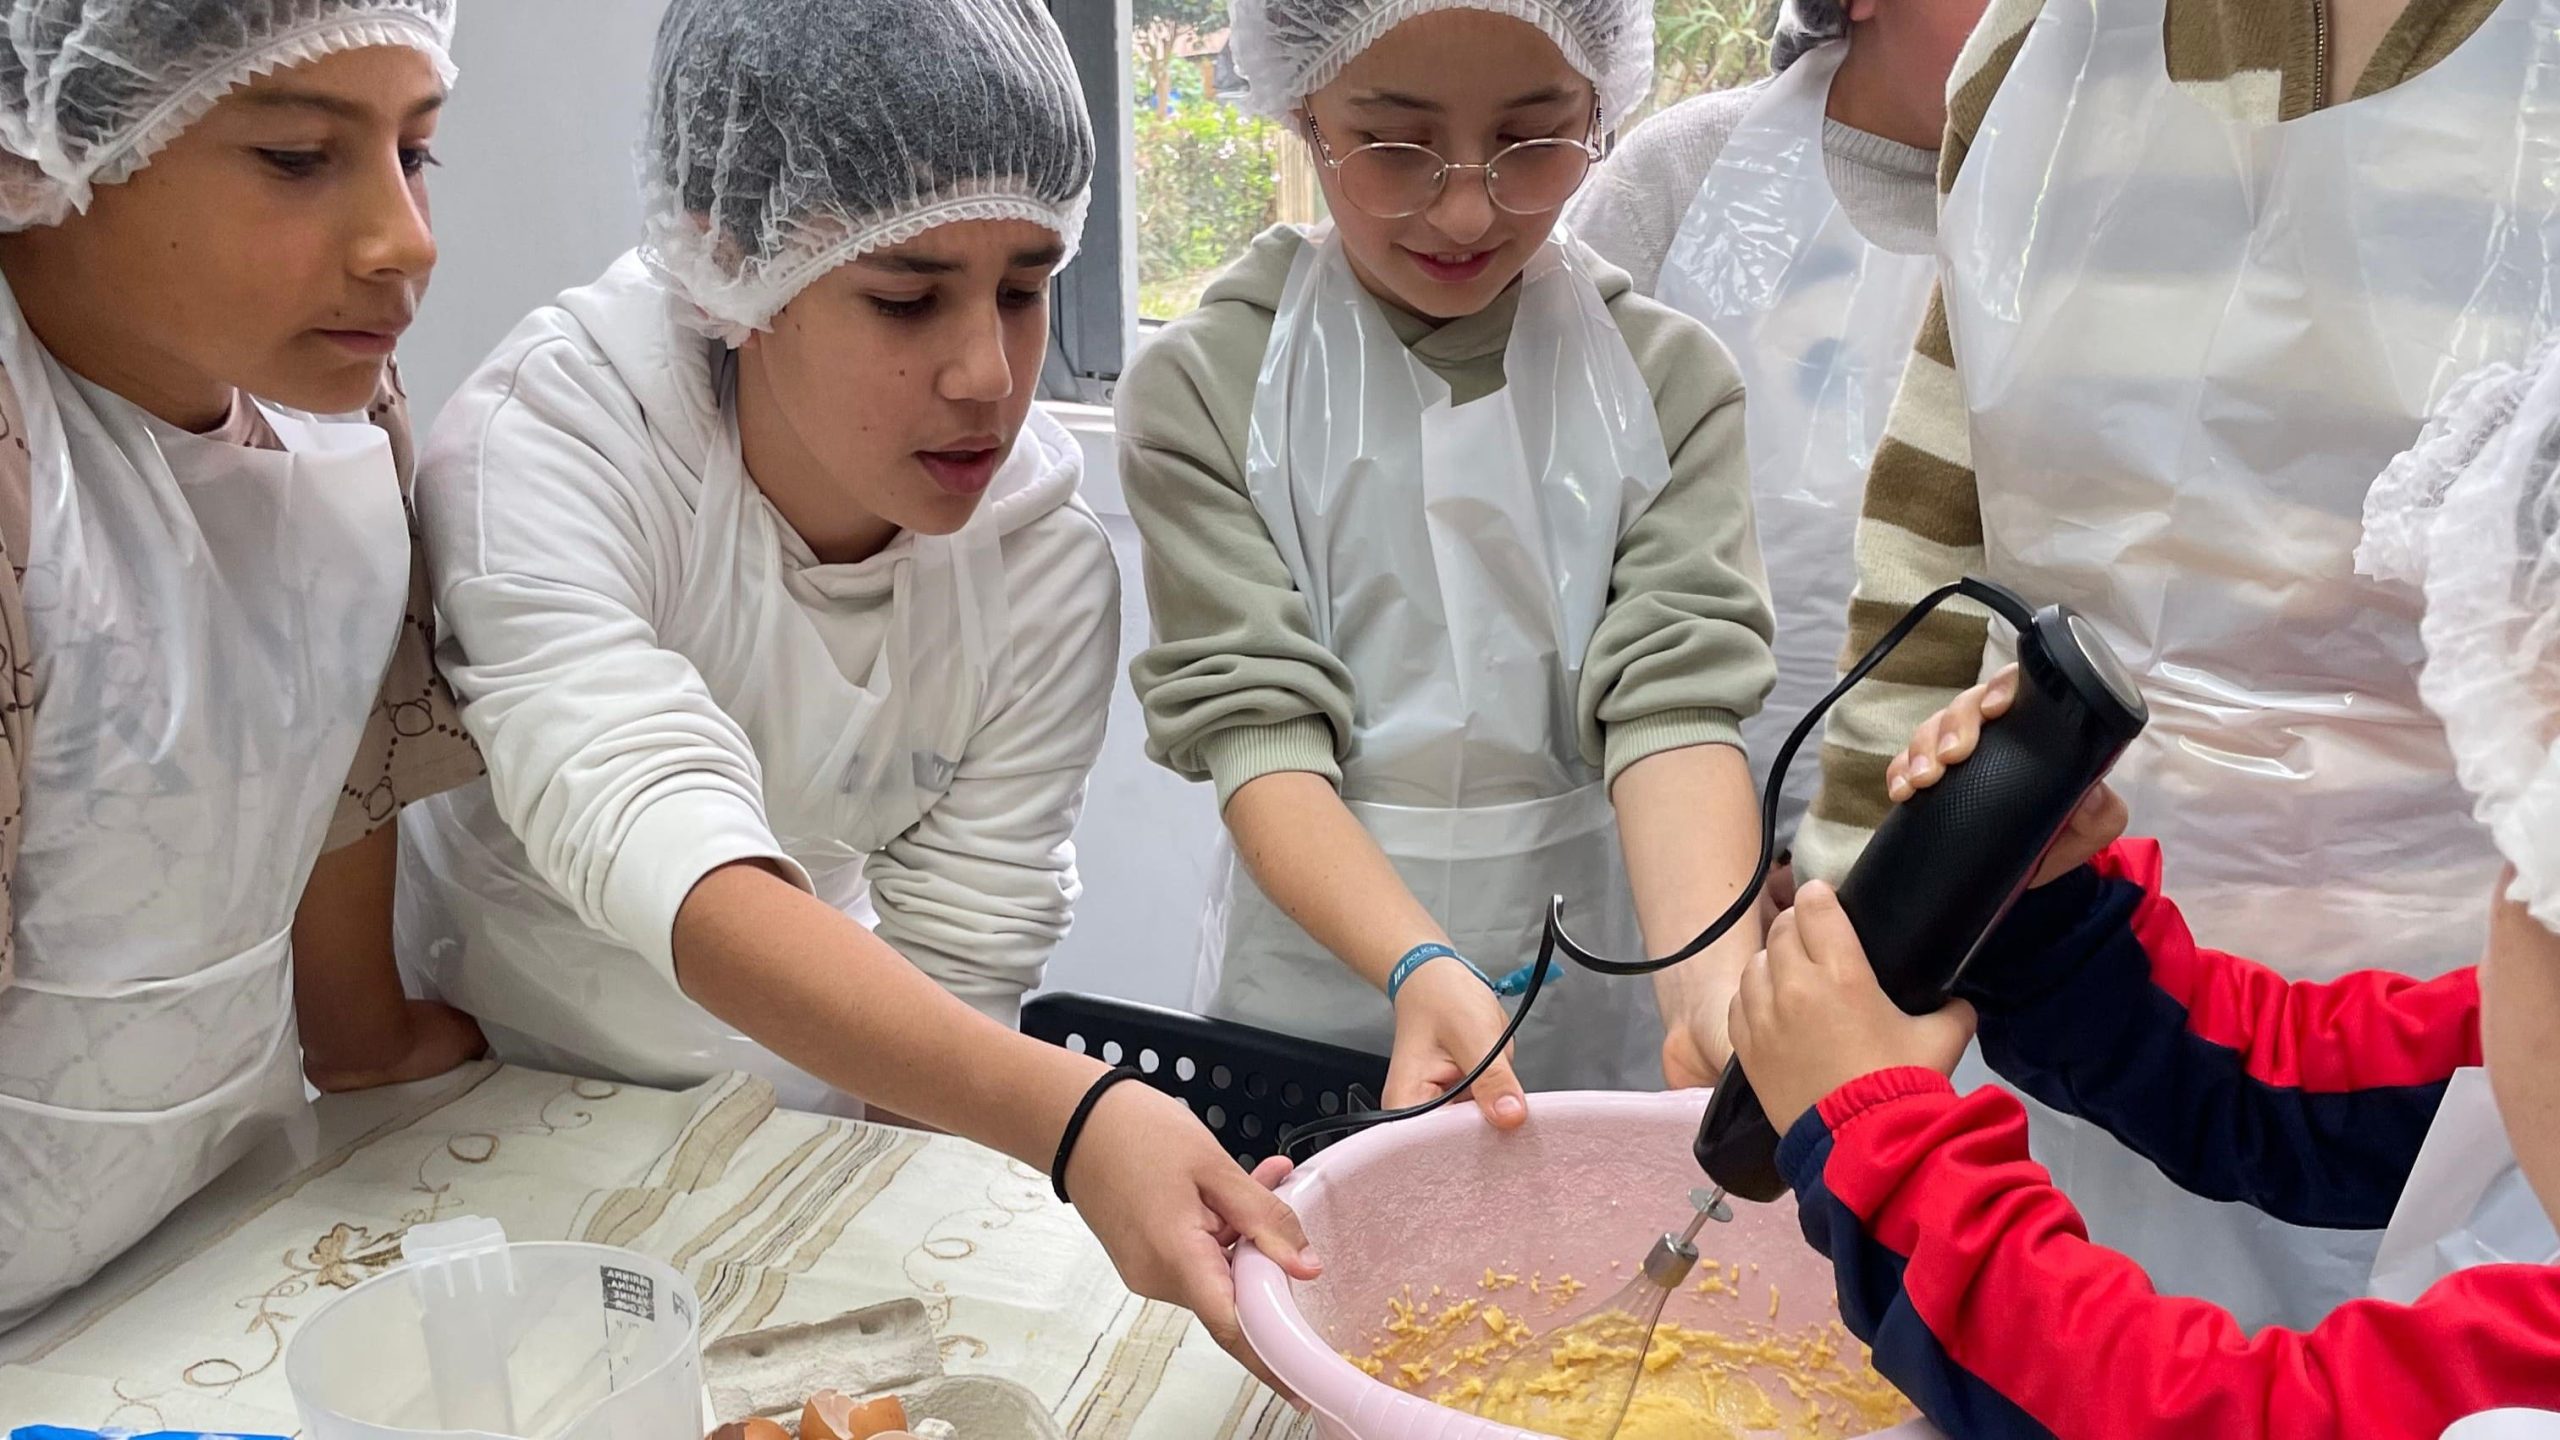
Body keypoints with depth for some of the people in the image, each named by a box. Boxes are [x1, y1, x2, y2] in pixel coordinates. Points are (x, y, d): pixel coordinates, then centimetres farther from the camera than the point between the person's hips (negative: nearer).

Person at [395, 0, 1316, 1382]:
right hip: (492, 1088, -1)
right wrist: (1074, 1116, -51)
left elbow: (950, 973, -11)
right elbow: (680, 874, -39)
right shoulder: (539, 445, -25)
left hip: (818, 1092, 2)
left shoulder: (1046, 566, -15)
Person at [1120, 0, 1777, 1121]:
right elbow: (1255, 725, -16)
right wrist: (1422, 971, -32)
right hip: (1309, 1003, -1)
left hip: (1603, 1023, 1)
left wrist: (1715, 989, -32)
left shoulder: (1670, 381, -4)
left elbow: (1675, 696, -15)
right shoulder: (1202, 389, -9)